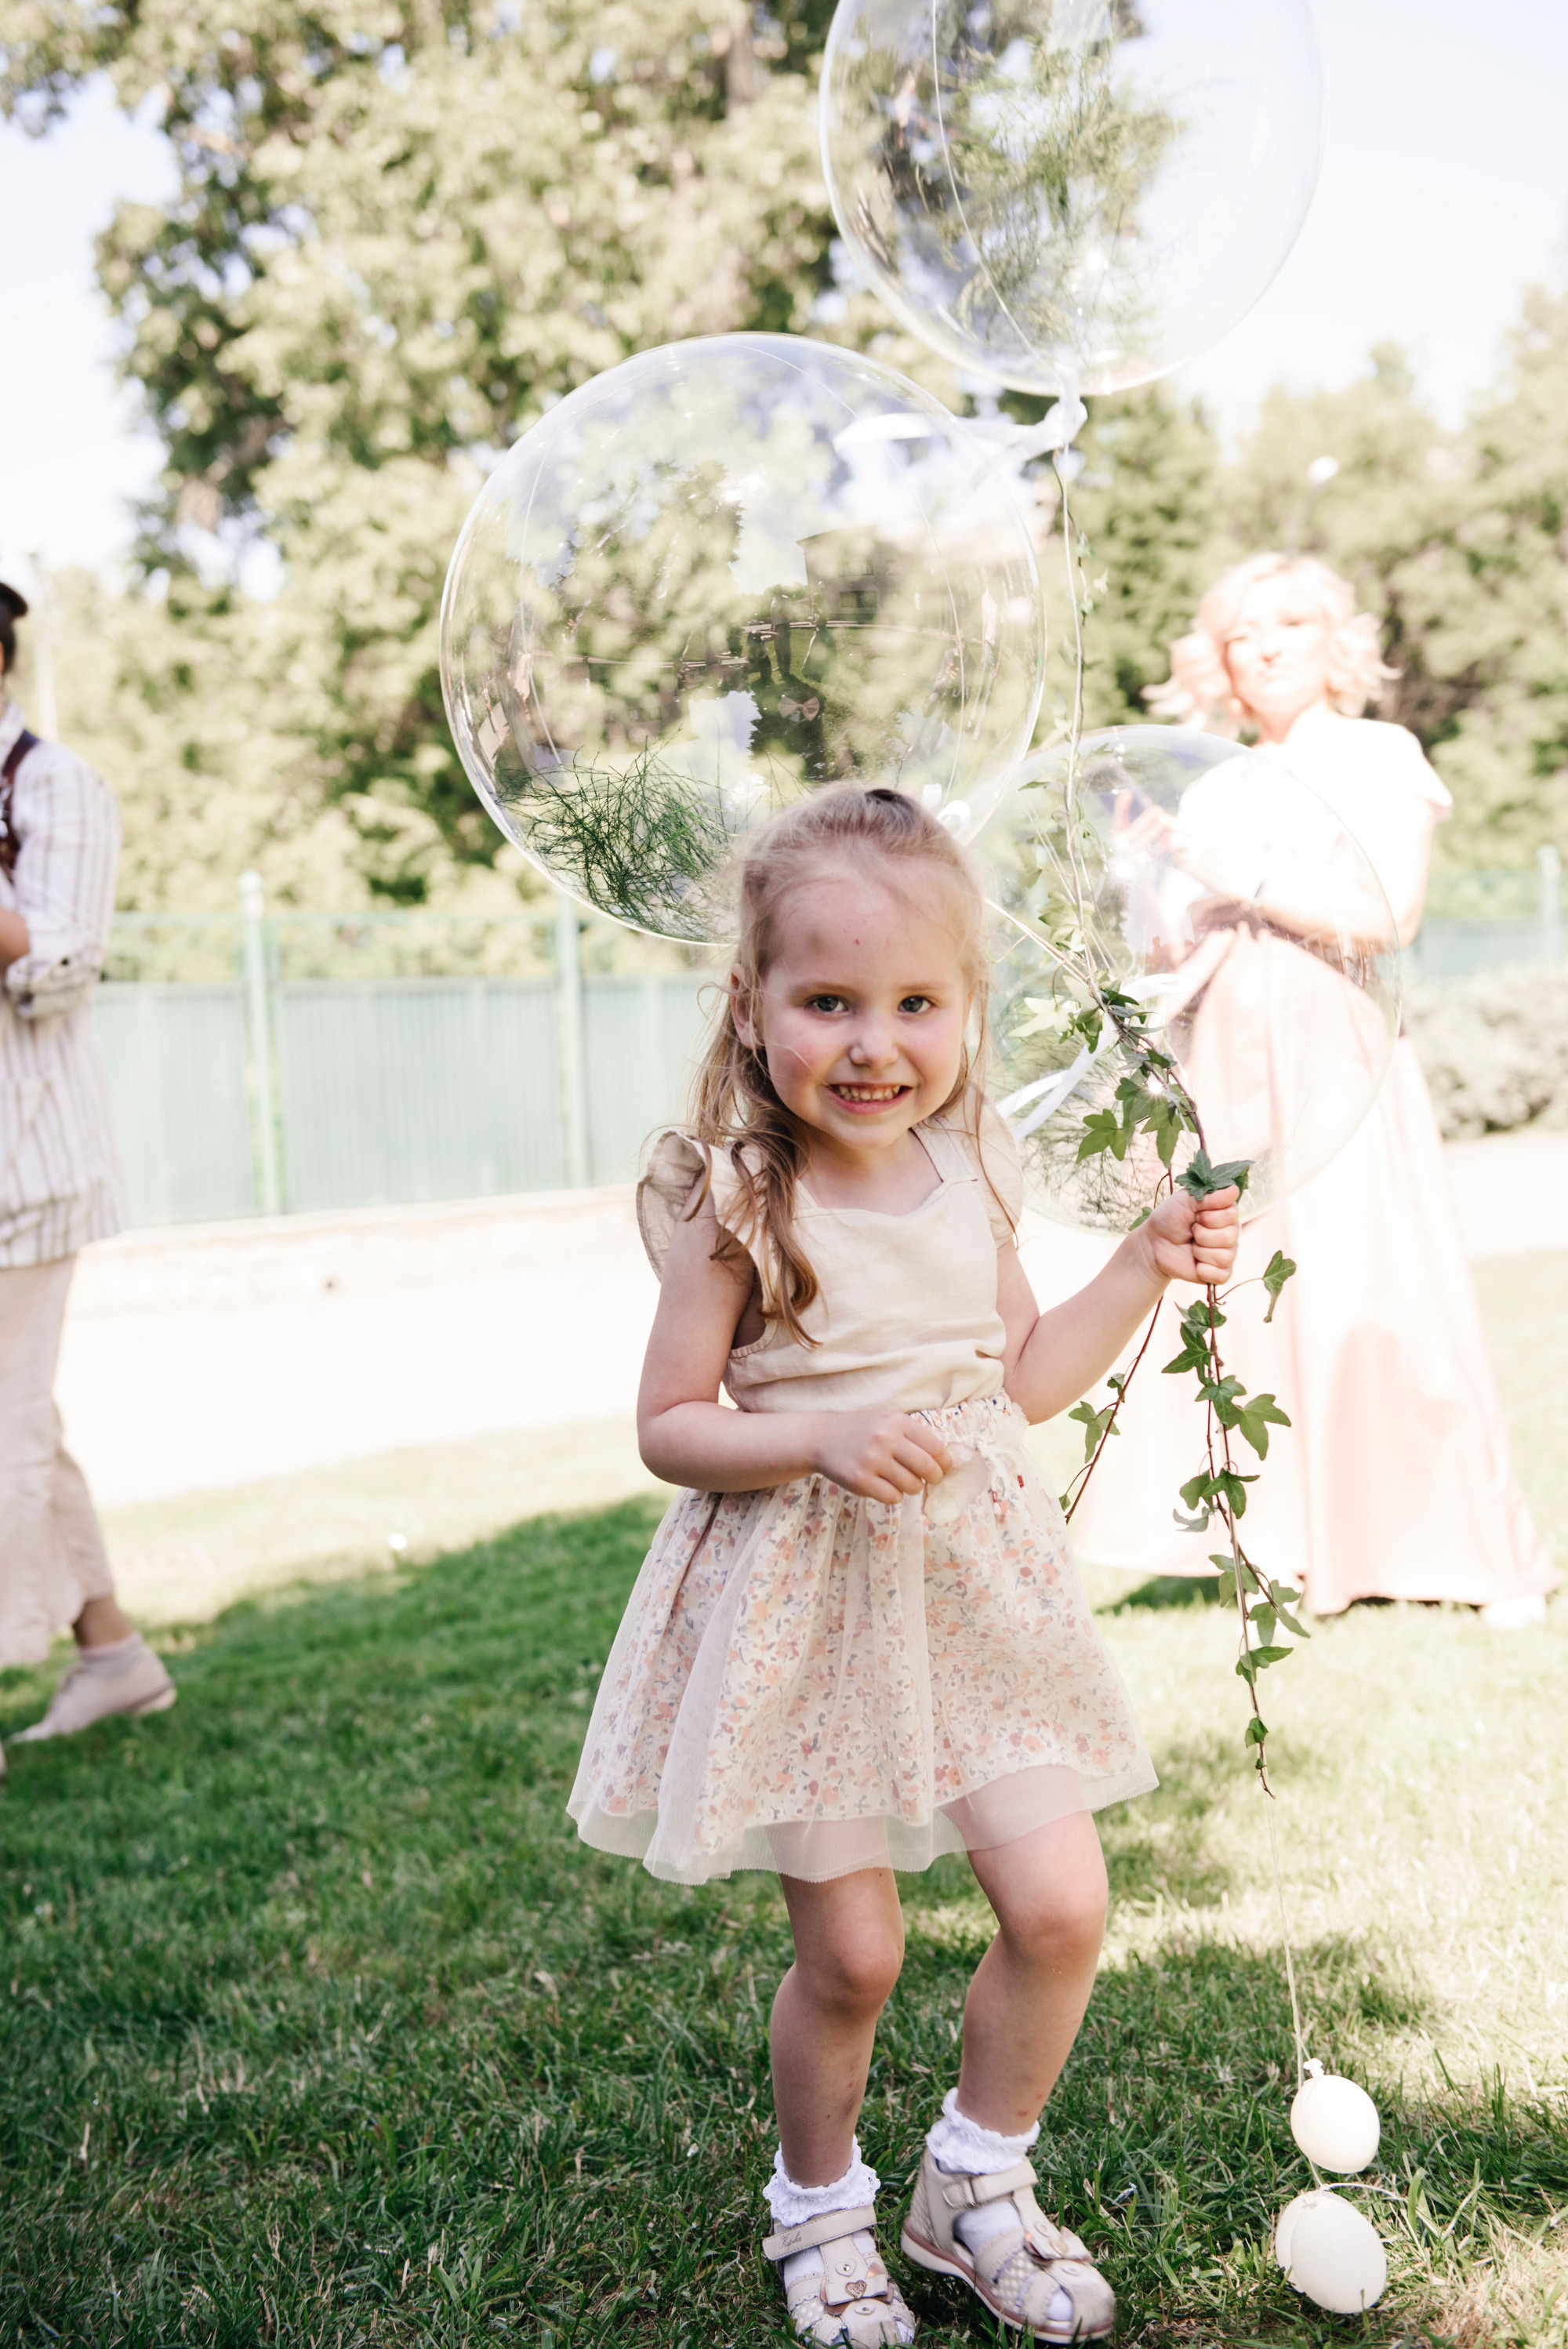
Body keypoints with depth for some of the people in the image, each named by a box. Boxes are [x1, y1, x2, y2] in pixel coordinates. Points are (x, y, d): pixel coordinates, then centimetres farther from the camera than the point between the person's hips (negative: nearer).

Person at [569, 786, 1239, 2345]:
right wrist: (823, 1438, -25)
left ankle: (973, 2186, 26)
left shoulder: (971, 1174, 1)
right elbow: (670, 1427, -9)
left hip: (971, 1580, 5)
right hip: (805, 1603, -4)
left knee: (1060, 1905, 0)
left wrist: (1143, 1269, 3)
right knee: (848, 1952, 3)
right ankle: (818, 2206, 33)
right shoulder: (733, 1206, -14)